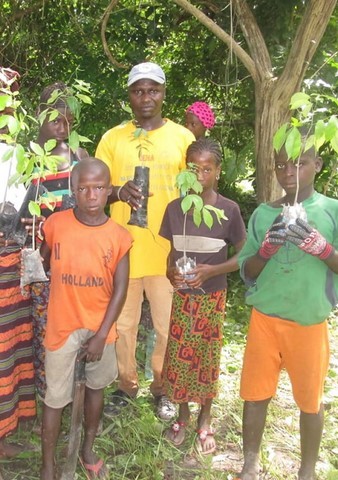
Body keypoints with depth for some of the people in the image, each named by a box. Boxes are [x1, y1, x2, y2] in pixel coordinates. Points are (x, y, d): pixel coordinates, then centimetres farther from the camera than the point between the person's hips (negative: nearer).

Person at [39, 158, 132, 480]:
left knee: (95, 387, 19)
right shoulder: (55, 224, -12)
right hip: (62, 326, -1)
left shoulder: (119, 236, -10)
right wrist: (65, 292, 8)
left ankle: (88, 449, 42)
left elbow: (119, 290, -7)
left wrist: (101, 335, -9)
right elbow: (44, 262, 6)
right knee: (55, 397, 9)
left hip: (100, 326, 2)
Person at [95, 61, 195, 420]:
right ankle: (126, 385, 32)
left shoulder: (182, 137, 4)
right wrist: (118, 192, -19)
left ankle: (162, 387, 30)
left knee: (168, 324, 8)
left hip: (169, 249, 0)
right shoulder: (112, 138, 6)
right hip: (123, 247, 1)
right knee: (124, 322, 11)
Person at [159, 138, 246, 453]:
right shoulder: (174, 208, -3)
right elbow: (172, 251, 6)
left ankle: (205, 420, 31)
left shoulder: (228, 210, -10)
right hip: (181, 296, 2)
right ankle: (182, 414, 33)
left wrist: (211, 270, -18)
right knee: (178, 355, 9)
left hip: (212, 297, -2)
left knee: (207, 357, 9)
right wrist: (171, 271, -14)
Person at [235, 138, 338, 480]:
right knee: (255, 394, 10)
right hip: (265, 319, 2)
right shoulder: (263, 214, 0)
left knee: (310, 400, 11)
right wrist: (266, 249, -18)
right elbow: (246, 273, 1)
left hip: (310, 323, -1)